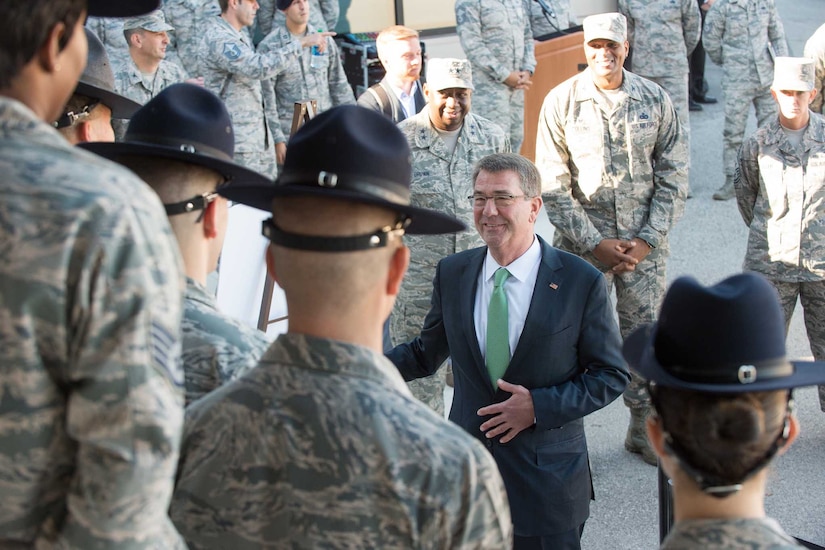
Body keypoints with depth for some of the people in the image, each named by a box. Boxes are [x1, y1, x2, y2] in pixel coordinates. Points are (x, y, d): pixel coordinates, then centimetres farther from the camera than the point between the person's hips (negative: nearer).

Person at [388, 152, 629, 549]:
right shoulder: (451, 274, 1)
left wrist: (540, 406, -17)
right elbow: (425, 354, 10)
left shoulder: (581, 282, -10)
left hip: (548, 477, -2)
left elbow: (612, 375, -5)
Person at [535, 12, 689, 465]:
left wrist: (647, 240, -6)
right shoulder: (561, 101, -4)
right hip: (582, 242, -2)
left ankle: (644, 429, 22)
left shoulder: (655, 100, 1)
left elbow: (673, 178, 4)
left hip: (644, 243, 2)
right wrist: (594, 243, -10)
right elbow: (553, 186, -4)